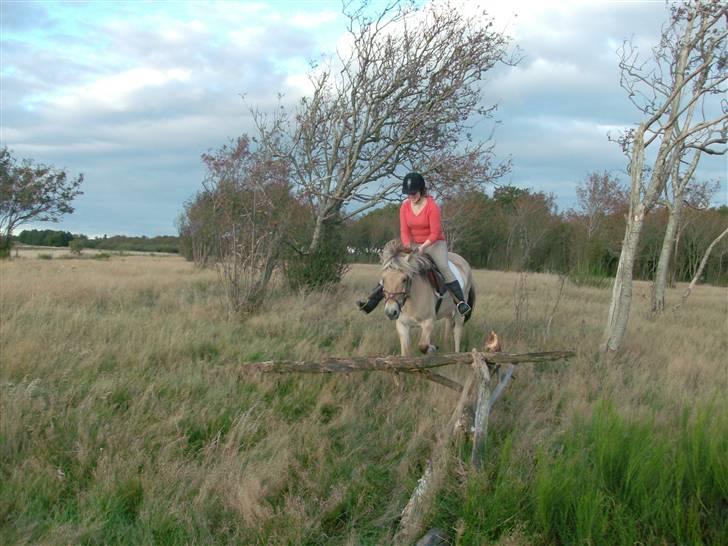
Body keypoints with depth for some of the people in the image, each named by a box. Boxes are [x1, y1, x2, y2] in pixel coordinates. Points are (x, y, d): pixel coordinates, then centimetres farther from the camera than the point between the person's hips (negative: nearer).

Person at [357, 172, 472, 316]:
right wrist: (408, 248, -19)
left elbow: (435, 233, -19)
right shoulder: (405, 206, -4)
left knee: (444, 267, -30)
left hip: (434, 243, -5)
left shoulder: (432, 206, -18)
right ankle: (371, 302, -3)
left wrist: (423, 247, -29)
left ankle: (461, 302, -31)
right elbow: (404, 231, -4)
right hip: (414, 244, 5)